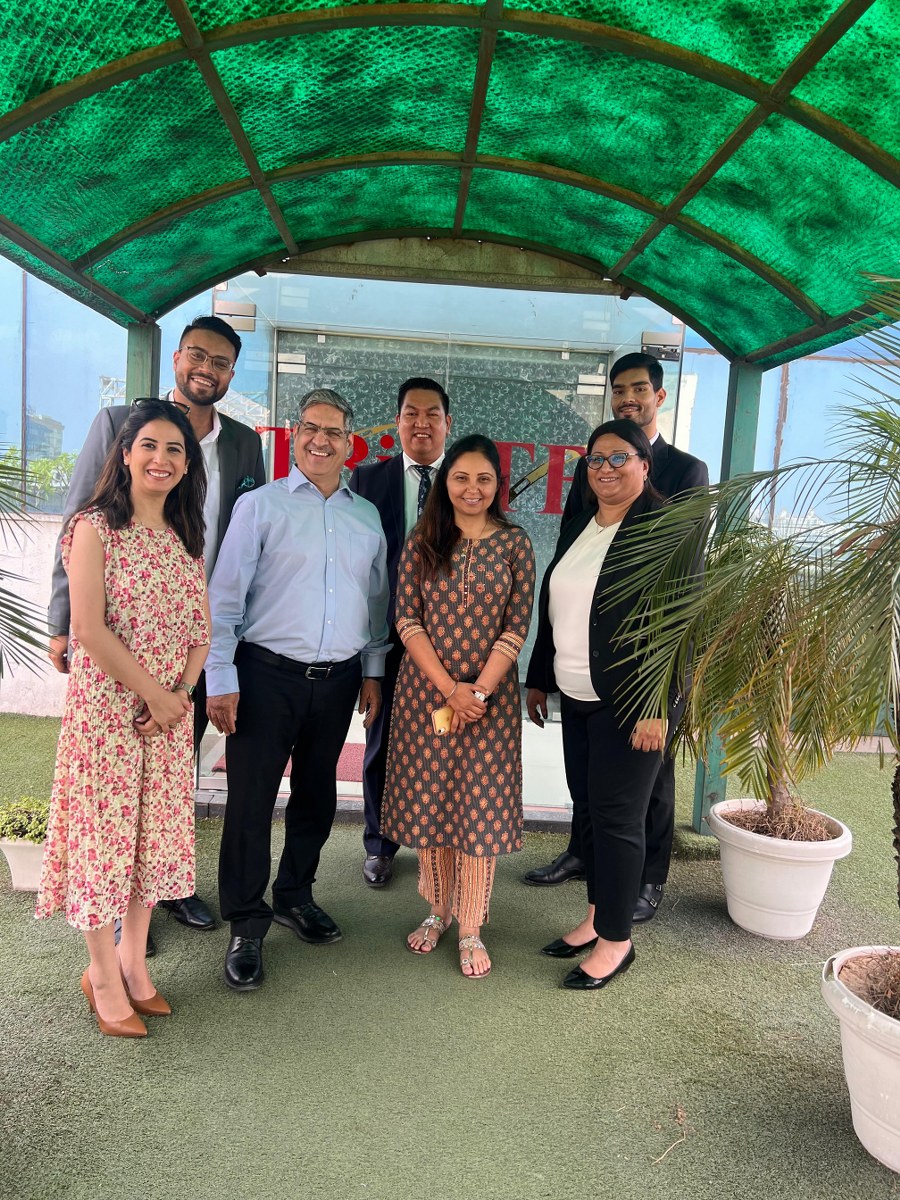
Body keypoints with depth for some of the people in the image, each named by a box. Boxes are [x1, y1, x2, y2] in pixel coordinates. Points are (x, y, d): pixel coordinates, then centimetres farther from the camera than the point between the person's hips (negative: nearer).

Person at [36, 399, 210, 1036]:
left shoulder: (186, 537, 10)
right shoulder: (95, 528, -7)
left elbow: (201, 629, 8)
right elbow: (90, 630, -15)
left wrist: (180, 696, -7)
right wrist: (152, 693, -13)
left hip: (170, 711, 5)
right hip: (105, 706, -5)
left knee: (156, 832, 12)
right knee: (104, 835, 5)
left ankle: (133, 960, 31)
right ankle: (103, 976, 24)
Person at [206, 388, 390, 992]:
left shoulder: (367, 516, 10)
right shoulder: (260, 506, -2)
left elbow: (377, 600, 15)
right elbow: (225, 598, -5)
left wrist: (373, 671, 11)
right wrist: (221, 679, -9)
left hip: (338, 679, 4)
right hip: (267, 675, -4)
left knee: (317, 796, 15)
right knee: (251, 799, 1)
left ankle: (295, 896, 36)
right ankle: (247, 925, 17)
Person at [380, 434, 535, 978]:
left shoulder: (516, 543, -1)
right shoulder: (422, 542, 2)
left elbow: (516, 627, -4)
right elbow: (408, 621, -3)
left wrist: (478, 690, -13)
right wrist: (449, 688, -12)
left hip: (491, 694, -1)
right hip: (426, 689, 1)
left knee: (481, 809, 3)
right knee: (427, 802, 10)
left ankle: (471, 930, 19)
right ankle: (437, 910, 30)